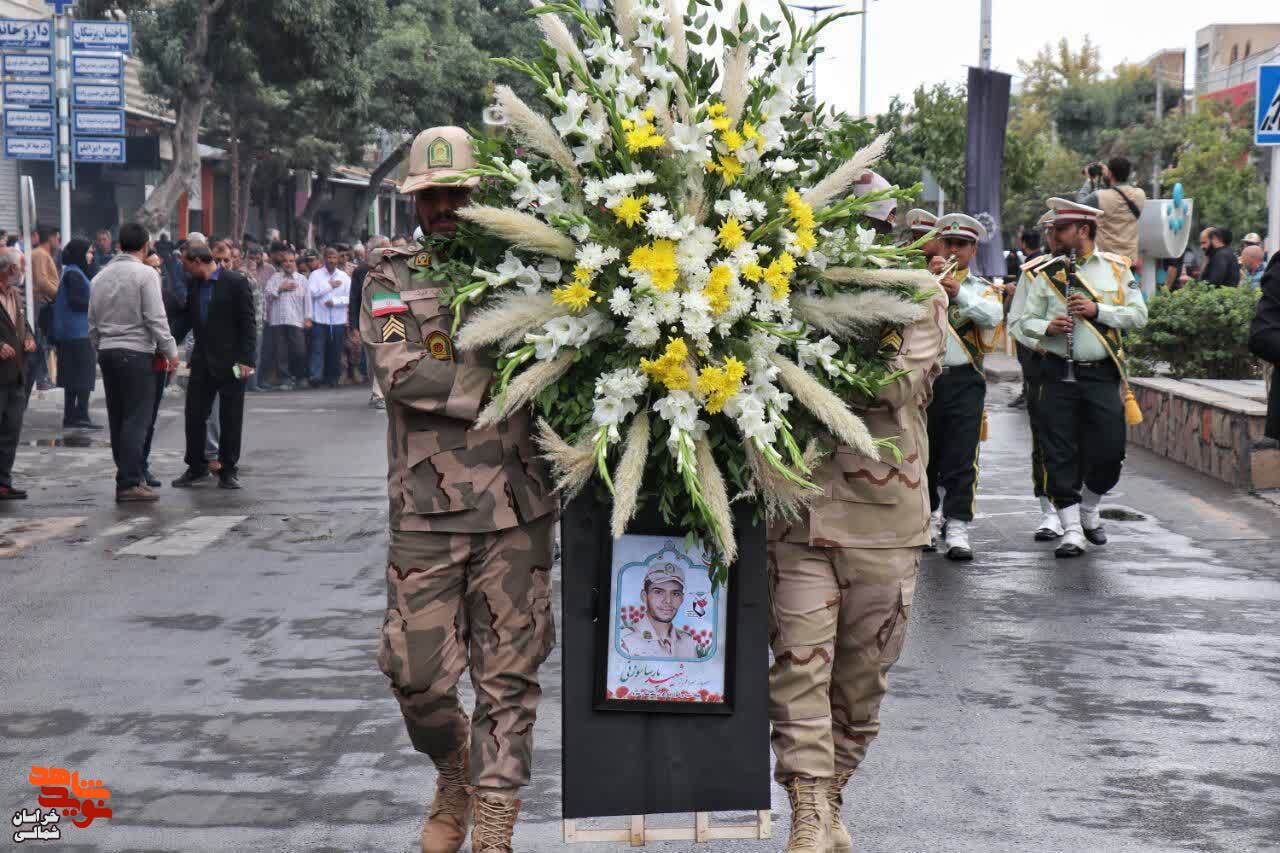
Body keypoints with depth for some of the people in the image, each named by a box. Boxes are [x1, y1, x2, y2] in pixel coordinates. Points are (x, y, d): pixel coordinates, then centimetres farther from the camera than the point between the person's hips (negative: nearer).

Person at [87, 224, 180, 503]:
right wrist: (170, 351, -5)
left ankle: (131, 476, 16)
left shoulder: (100, 277, 11)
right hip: (137, 353, -7)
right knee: (137, 420, -6)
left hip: (107, 353, 7)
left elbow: (93, 323, 15)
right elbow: (156, 318, -12)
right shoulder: (145, 274, -8)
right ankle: (129, 483, -10)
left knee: (117, 420, 11)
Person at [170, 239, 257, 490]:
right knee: (194, 414, 5)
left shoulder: (236, 282, -9)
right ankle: (196, 467, 17)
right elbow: (185, 319, 16)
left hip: (229, 362, -5)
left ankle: (228, 470, 11)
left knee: (230, 418, 3)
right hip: (202, 361, 5)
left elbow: (247, 324, -10)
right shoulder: (193, 285, 8)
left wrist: (246, 359, -15)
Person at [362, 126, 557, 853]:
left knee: (508, 676, 3)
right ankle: (455, 779, 31)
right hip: (428, 510, 0)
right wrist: (500, 386, -13)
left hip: (517, 506, 1)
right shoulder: (393, 282, 7)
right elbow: (402, 373, -10)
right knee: (419, 673, 1)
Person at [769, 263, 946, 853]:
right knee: (798, 665, -7)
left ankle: (832, 796, 28)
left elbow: (899, 382, -15)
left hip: (885, 517, 1)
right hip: (799, 517, -1)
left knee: (863, 671, 11)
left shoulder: (922, 303, 2)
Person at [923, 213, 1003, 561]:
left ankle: (957, 528, -10)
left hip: (964, 381, -1)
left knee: (961, 460, -8)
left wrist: (960, 293, -22)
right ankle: (930, 518, 24)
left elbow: (994, 315, -10)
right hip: (924, 378, 1)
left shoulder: (982, 288, 12)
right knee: (924, 455, 8)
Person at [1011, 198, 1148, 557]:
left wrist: (1098, 310, -11)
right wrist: (1047, 327, -13)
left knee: (1109, 450, -1)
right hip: (1058, 374, 0)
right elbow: (1025, 322, 8)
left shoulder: (1116, 268, 6)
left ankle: (1089, 510, 27)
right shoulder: (1047, 274, 7)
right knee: (1061, 454, -4)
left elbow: (1139, 315, 2)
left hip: (1102, 374, 0)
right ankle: (1072, 530, 2)